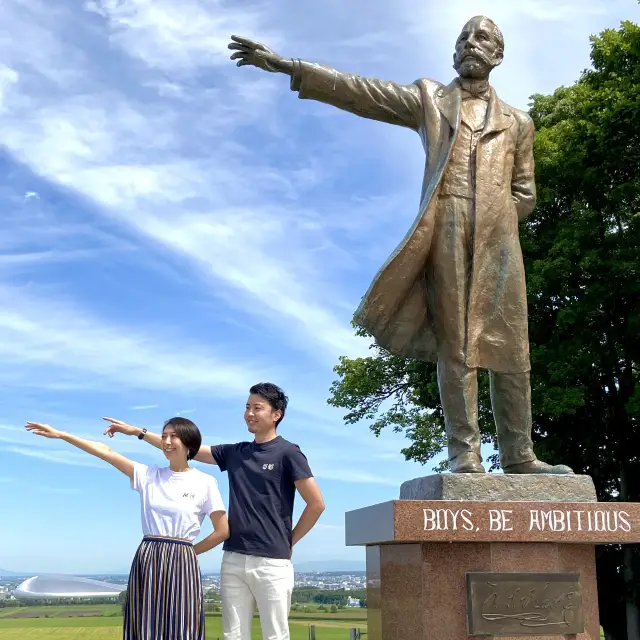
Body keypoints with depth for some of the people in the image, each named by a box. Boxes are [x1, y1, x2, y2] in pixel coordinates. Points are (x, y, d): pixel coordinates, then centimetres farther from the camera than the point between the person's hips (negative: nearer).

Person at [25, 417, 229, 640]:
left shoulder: (205, 483, 0)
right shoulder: (149, 476, 8)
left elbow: (222, 532, 1)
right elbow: (107, 452, 3)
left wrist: (189, 552, 5)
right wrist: (60, 435, 1)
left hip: (181, 565, -3)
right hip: (146, 562, 3)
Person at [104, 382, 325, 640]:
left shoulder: (288, 453, -3)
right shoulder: (235, 453, 13)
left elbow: (317, 504, -4)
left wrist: (289, 541, 1)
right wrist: (137, 432, 13)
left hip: (272, 562, -5)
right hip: (233, 559, 6)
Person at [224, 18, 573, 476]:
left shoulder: (518, 121, 23)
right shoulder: (429, 98, 18)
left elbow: (525, 194, 21)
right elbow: (359, 92, 9)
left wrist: (492, 216, 1)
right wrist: (285, 65, 1)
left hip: (499, 234, 2)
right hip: (447, 229, -2)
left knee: (510, 345, -2)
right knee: (455, 342, -8)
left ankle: (518, 455, 1)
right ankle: (465, 454, -9)